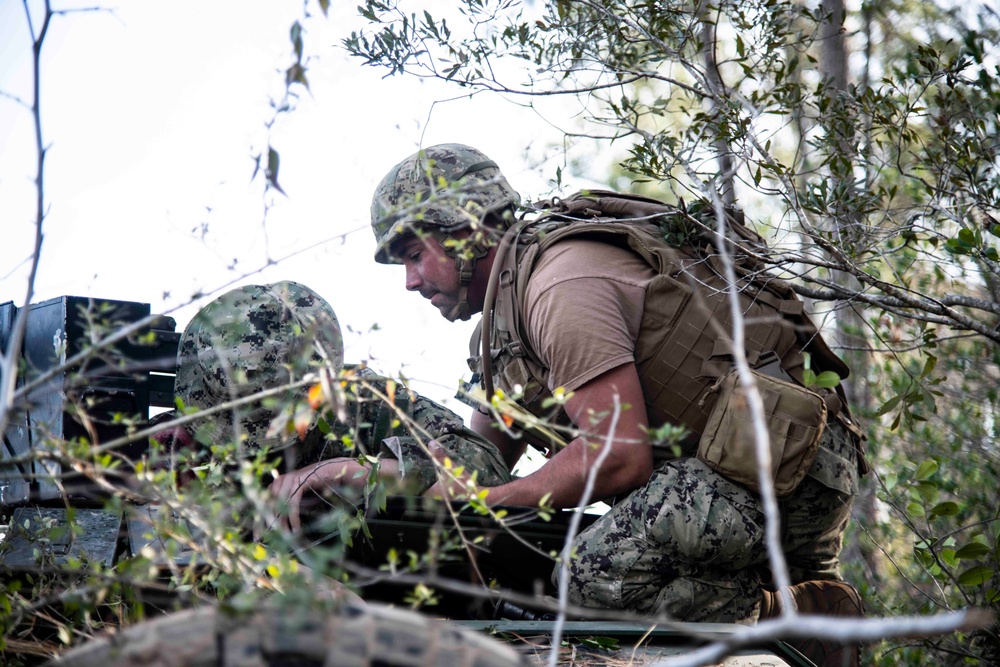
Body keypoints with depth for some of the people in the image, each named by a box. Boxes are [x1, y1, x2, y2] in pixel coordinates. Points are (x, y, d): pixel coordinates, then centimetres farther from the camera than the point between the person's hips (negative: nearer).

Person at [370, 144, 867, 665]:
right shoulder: (504, 310, 17)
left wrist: (477, 507, -15)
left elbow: (618, 455, -24)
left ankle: (808, 620, -13)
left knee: (597, 576, -26)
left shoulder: (559, 281, -16)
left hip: (786, 456, -11)